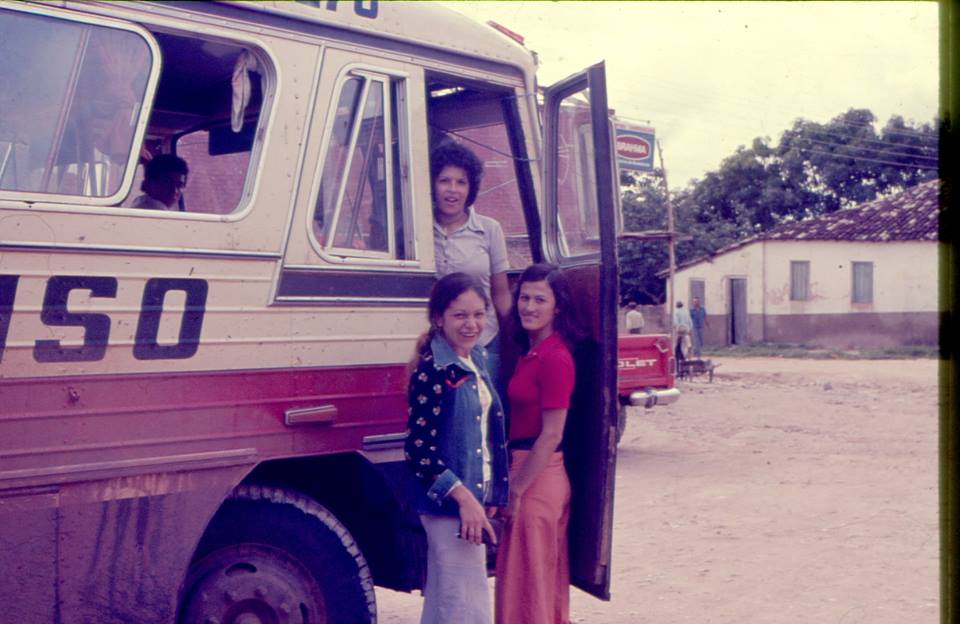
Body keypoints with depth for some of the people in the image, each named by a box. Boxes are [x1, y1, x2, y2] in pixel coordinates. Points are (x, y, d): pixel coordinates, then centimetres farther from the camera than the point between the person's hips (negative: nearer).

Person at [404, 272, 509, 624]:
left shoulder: (475, 361, 10)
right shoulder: (431, 370, -17)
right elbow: (418, 447, -19)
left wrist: (489, 496, 15)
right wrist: (464, 497, -23)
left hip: (473, 497, 8)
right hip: (448, 503, -8)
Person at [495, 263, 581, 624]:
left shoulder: (555, 357, -17)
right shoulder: (530, 351, 11)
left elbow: (551, 435, -19)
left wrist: (516, 490, -16)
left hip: (537, 478, -9)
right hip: (525, 470, 9)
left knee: (527, 580, 2)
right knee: (543, 582, 20)